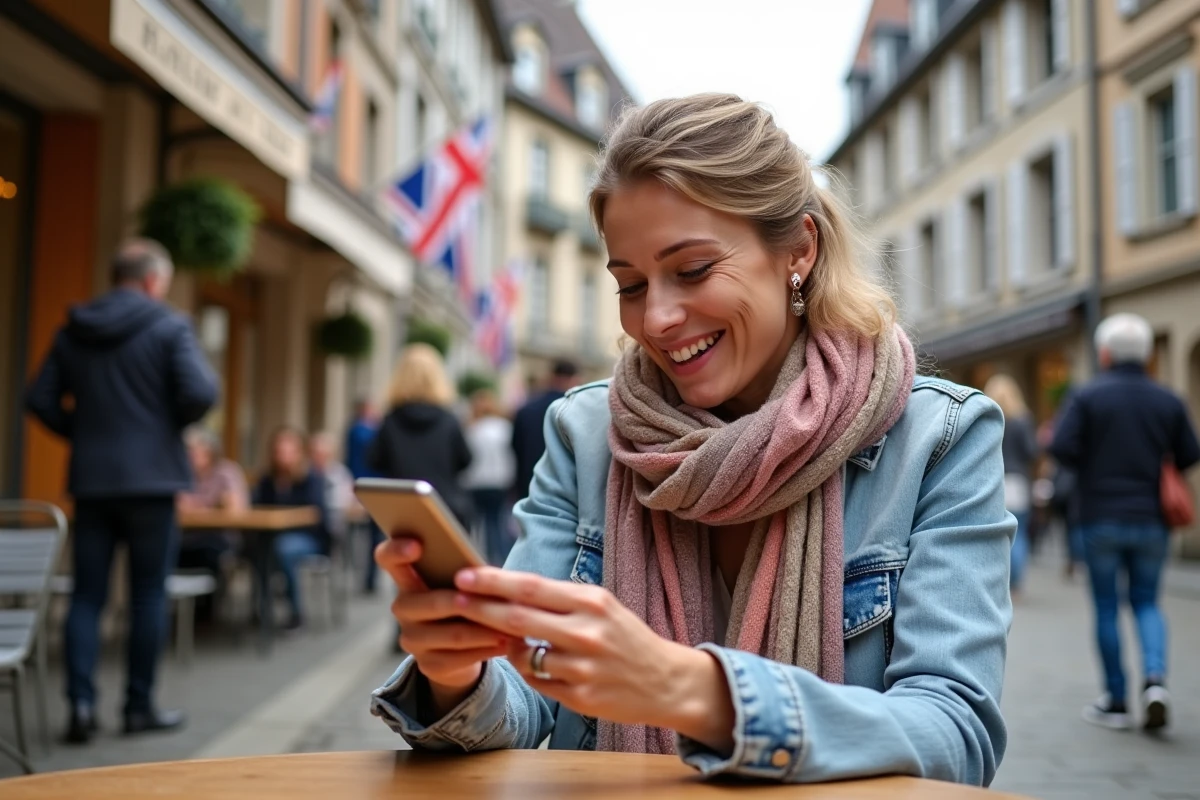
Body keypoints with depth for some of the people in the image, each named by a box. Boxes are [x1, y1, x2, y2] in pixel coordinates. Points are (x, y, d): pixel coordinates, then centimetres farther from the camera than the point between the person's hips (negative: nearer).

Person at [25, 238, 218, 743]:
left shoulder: (73, 330, 9)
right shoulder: (169, 327, -7)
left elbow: (40, 400, 6)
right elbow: (201, 394, -17)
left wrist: (83, 432, 15)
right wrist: (172, 422, 3)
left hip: (90, 479, 4)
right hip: (152, 477, -4)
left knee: (86, 595, 8)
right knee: (149, 594, 5)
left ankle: (81, 703, 2)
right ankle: (139, 706, 11)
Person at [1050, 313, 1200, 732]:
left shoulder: (1088, 396, -7)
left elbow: (1061, 448, -16)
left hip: (1101, 517, -2)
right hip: (1151, 520, 3)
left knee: (1107, 607, 7)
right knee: (1146, 602, 15)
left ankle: (1116, 702, 12)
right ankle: (1155, 678, -8)